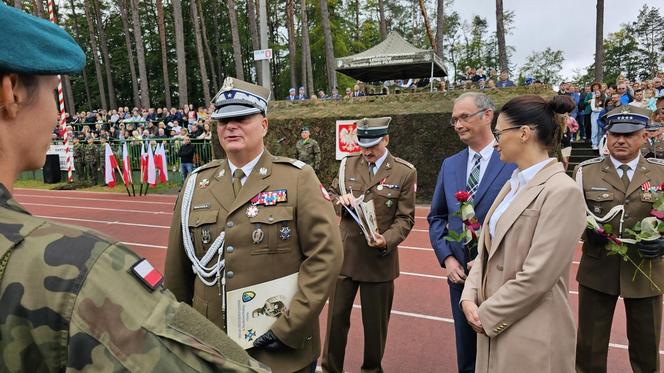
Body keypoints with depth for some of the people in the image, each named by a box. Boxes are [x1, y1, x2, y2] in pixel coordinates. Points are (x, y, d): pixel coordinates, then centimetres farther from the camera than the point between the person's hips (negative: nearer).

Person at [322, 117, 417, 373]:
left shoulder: (405, 172, -6)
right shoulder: (347, 165, 4)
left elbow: (405, 218, -6)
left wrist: (386, 240, -23)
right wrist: (340, 200, -11)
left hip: (379, 258, -2)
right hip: (344, 255, 3)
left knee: (375, 321, 14)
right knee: (336, 315, 12)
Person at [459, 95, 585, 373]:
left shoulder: (562, 191, -18)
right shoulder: (513, 184, 9)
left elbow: (536, 277, -21)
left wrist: (487, 315, -12)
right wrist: (470, 298, -4)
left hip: (532, 335, -7)